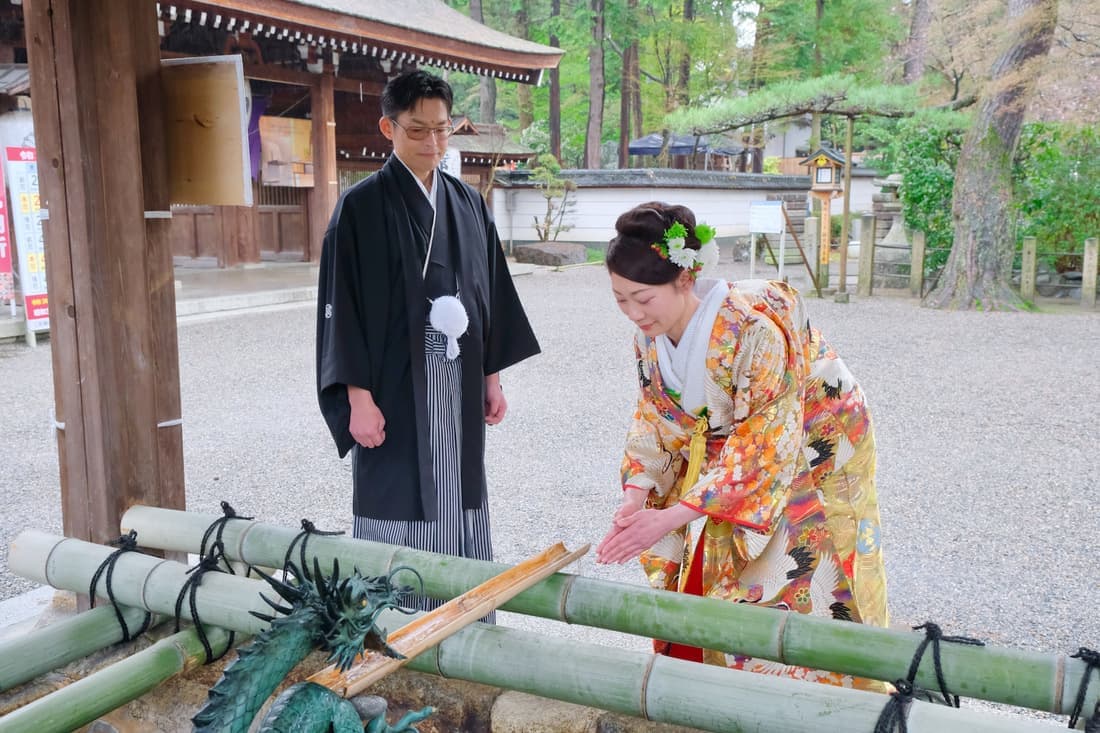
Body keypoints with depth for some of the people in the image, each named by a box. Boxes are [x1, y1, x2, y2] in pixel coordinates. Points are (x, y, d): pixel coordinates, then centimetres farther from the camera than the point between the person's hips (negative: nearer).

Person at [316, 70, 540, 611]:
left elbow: (489, 293, 13)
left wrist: (492, 377, 11)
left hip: (458, 386, 5)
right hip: (394, 389, -5)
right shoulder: (361, 207, -7)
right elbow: (342, 305, -9)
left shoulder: (468, 205, 8)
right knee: (399, 507, 1)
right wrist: (358, 398, -13)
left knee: (456, 504, 11)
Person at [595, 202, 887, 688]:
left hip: (808, 458, -6)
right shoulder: (649, 333, -12)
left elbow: (766, 441, -33)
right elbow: (656, 415, -2)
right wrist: (637, 494, -19)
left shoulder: (756, 326, -35)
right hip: (722, 453, 6)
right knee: (694, 579, 7)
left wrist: (673, 516, -36)